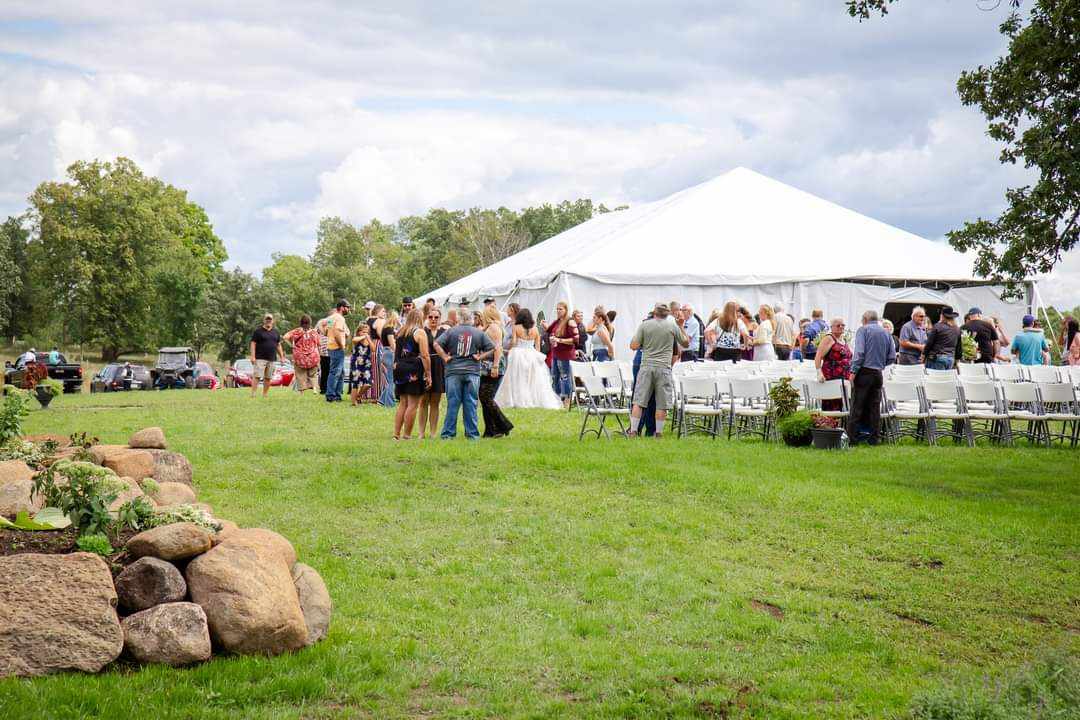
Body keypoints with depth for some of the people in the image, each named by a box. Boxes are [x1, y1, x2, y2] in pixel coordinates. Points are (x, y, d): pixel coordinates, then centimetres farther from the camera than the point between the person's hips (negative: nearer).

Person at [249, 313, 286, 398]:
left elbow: (278, 345, 21)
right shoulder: (258, 331, 0)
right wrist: (253, 356, -12)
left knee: (268, 378, 5)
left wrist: (281, 357, 15)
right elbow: (253, 344, -4)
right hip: (260, 359, -5)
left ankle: (264, 395, 12)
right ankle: (252, 394, -14)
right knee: (257, 376, -13)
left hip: (271, 359, 5)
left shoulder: (276, 333, 16)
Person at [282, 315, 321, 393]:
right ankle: (314, 387, -6)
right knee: (313, 375, 13)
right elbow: (319, 343, 10)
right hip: (313, 357, 1)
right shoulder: (314, 332, -1)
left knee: (301, 375, 8)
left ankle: (301, 391, 4)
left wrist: (291, 345, 0)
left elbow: (285, 337, -14)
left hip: (300, 357, -1)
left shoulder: (297, 331, -5)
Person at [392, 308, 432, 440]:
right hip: (415, 371, -7)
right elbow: (424, 356, -12)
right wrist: (428, 374, -10)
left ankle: (396, 434, 10)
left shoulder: (400, 332, 14)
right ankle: (407, 435, -4)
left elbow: (396, 353, 17)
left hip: (400, 369, 7)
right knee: (412, 404, -3)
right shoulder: (420, 332, -6)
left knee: (402, 403, 13)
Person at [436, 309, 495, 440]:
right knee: (471, 404, 4)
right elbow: (492, 348, 3)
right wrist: (480, 357, 3)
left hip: (453, 371, -1)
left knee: (452, 404, 2)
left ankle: (448, 433, 3)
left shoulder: (451, 331, 1)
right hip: (473, 371, 1)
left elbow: (437, 344, -7)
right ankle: (472, 434, 6)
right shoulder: (479, 333, 6)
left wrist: (445, 357, -2)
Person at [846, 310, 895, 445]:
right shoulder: (887, 333, 13)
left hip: (864, 372, -5)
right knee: (874, 406, 9)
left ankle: (852, 437, -5)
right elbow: (892, 356, 10)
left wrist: (853, 371, -13)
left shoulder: (863, 330, -2)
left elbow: (859, 352, -13)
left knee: (857, 406, -3)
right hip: (878, 374, 5)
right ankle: (874, 438, 9)